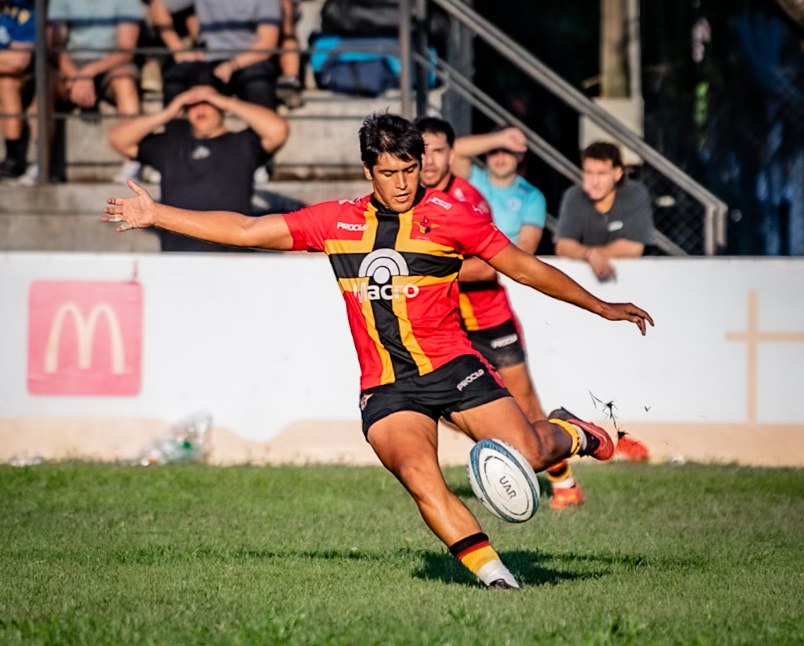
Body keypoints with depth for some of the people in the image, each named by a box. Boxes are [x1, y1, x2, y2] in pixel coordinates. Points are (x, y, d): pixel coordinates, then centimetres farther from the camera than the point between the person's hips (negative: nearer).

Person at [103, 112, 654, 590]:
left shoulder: (448, 215, 2)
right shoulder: (336, 221, 8)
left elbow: (522, 265, 9)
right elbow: (247, 231, 12)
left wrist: (600, 307, 11)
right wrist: (155, 214, 11)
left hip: (451, 366, -1)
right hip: (385, 389, 1)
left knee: (524, 452, -17)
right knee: (418, 474, -27)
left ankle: (572, 435, 19)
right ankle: (490, 571, -21)